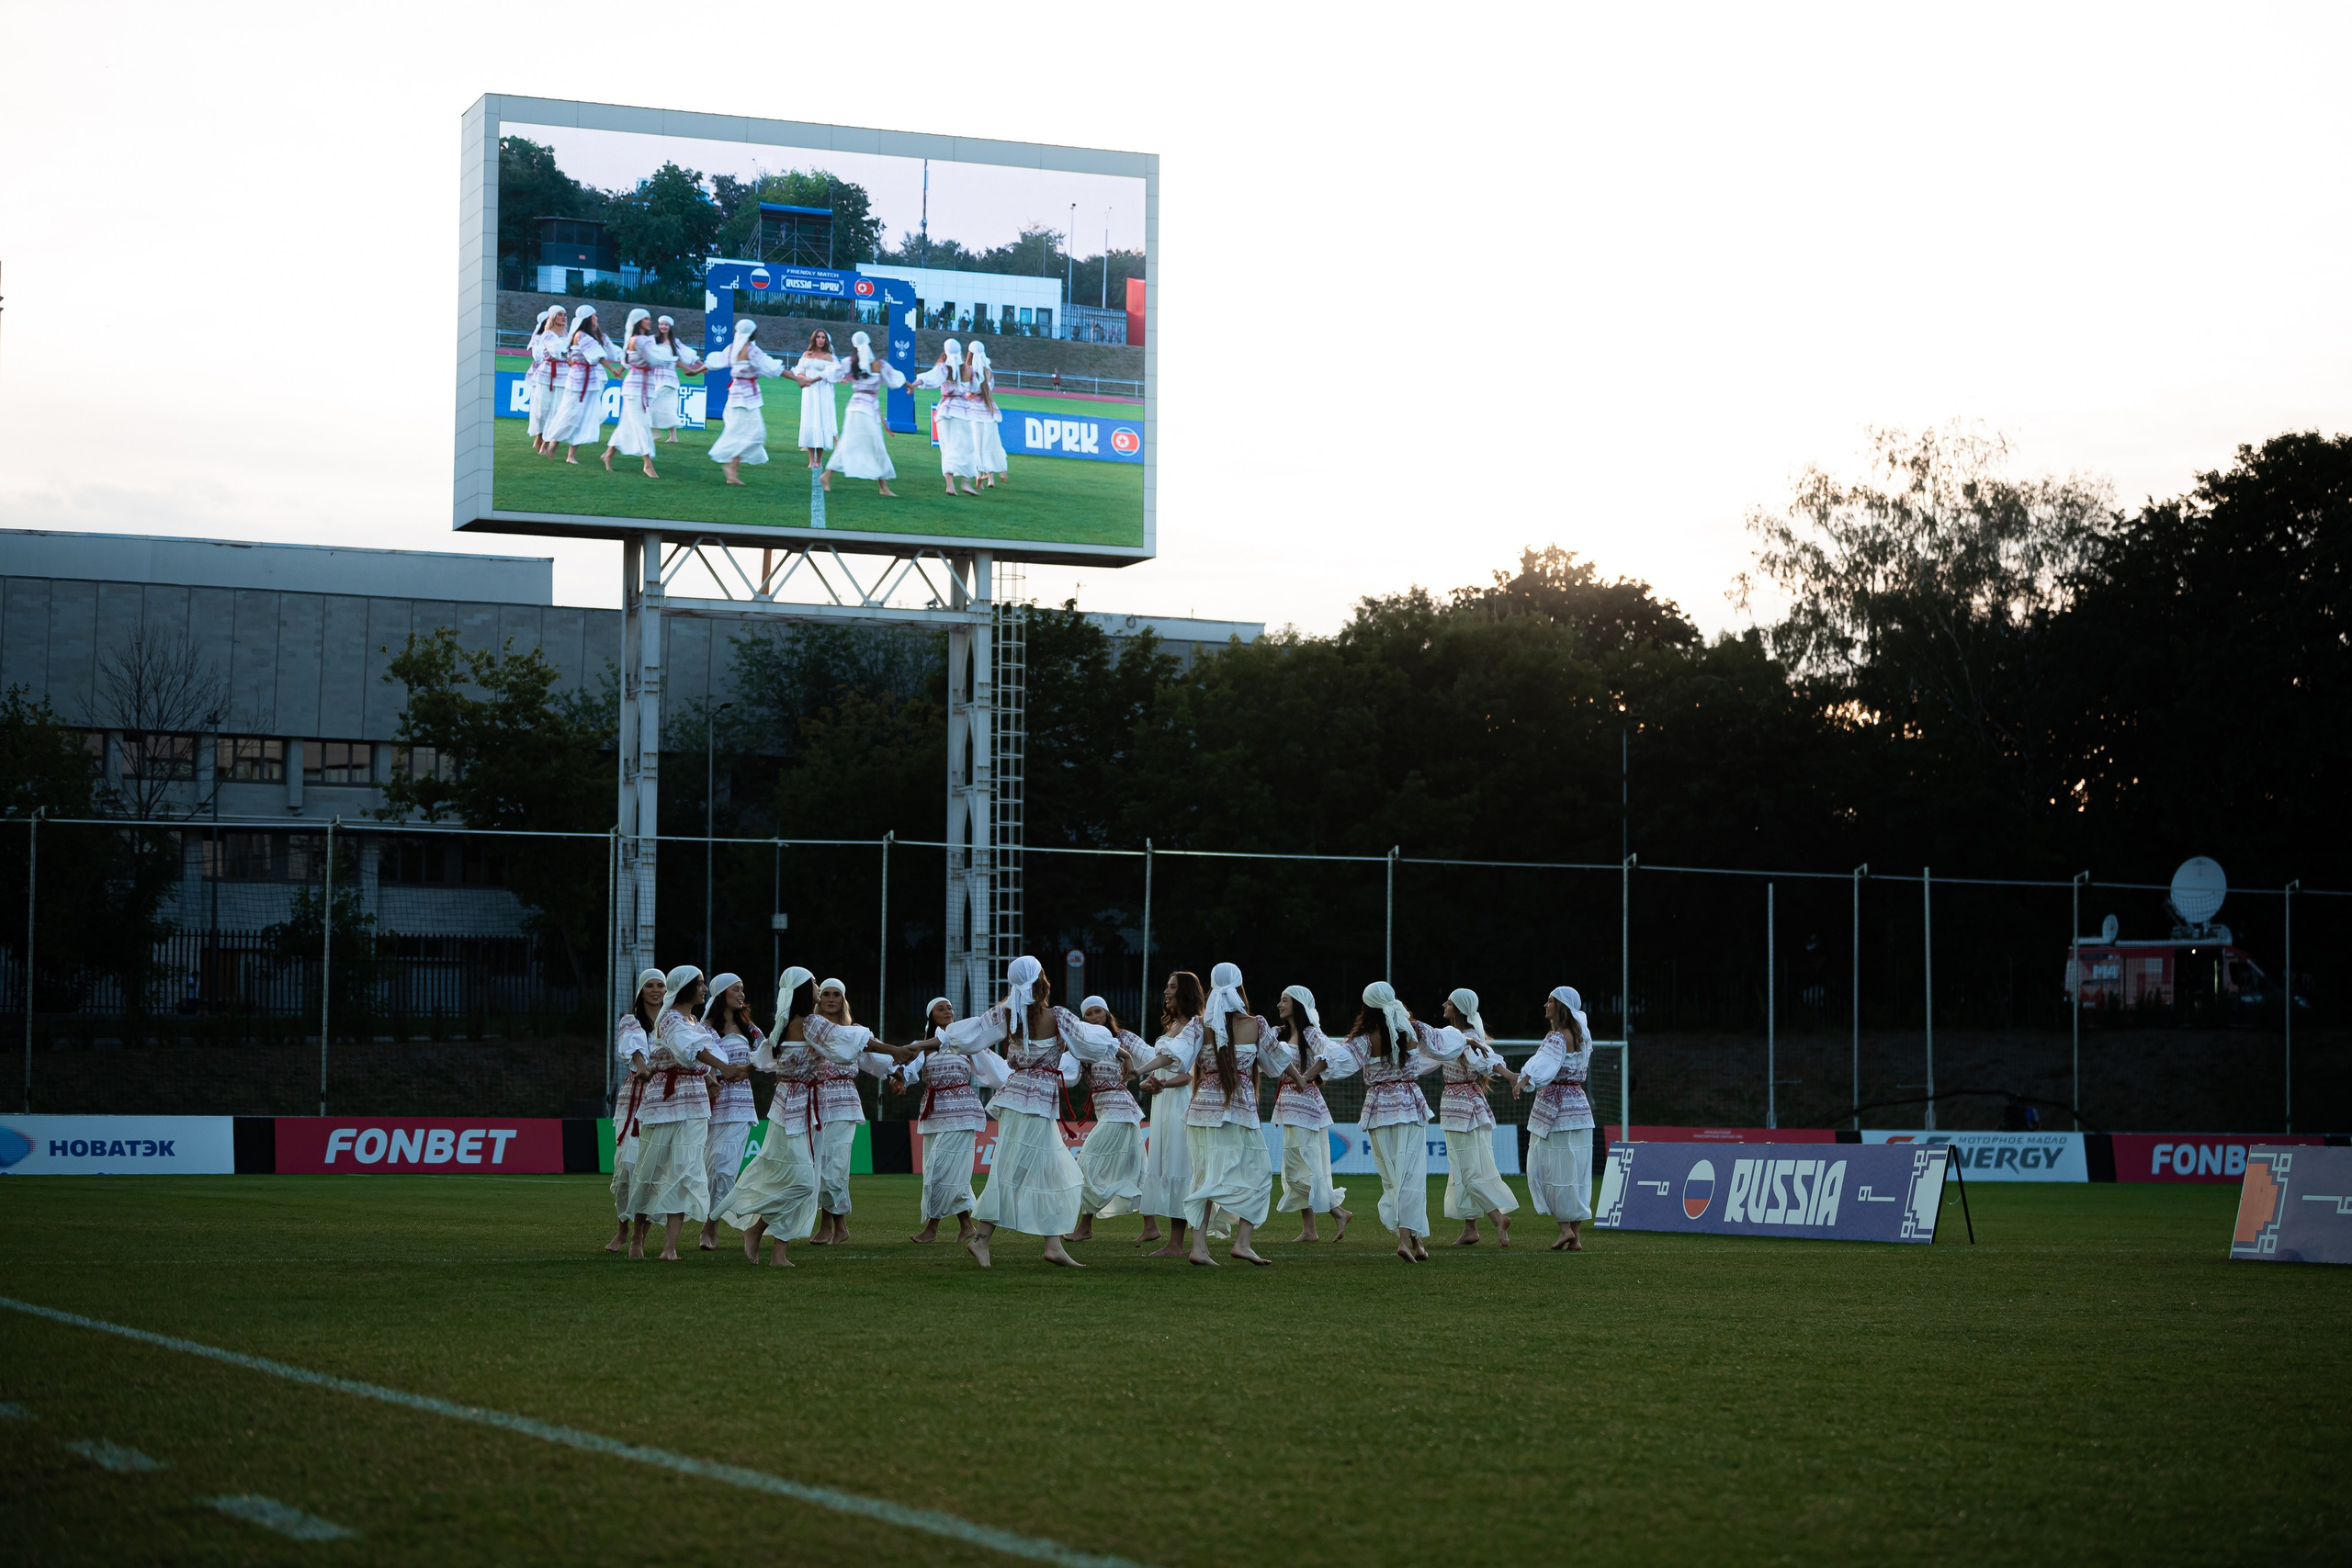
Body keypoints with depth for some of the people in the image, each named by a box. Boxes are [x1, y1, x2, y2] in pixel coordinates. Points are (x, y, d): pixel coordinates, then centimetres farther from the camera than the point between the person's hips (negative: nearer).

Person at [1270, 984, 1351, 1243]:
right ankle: (1308, 1229, 9)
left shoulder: (1310, 1033, -10)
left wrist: (1305, 1076, -20)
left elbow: (1329, 1054, -26)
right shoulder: (1283, 1033, 14)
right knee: (1296, 1170, 8)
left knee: (1300, 1168, -10)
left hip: (1304, 1102, -9)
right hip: (1290, 1104, 9)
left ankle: (1339, 1212, -4)